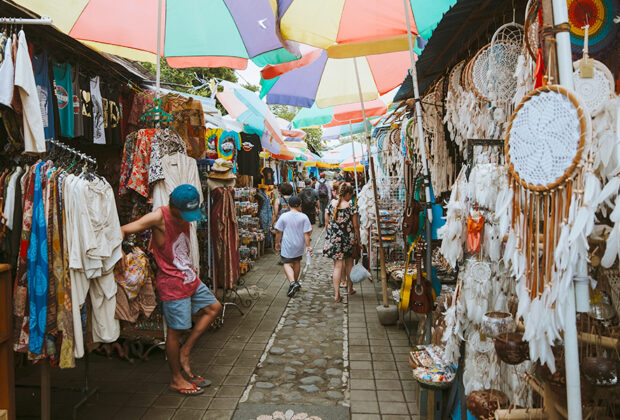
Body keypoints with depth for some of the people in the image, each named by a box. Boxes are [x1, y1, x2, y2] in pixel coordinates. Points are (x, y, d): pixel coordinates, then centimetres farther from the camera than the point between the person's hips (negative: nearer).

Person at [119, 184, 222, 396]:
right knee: (176, 330, 1)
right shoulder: (159, 217, -18)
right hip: (172, 283, -8)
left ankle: (185, 351, 20)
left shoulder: (185, 216, 4)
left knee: (213, 307, 15)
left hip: (190, 277, 8)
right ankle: (176, 379, 18)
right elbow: (122, 230, -23)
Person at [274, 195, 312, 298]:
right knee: (297, 262, 21)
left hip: (287, 245, -2)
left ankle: (292, 282, -20)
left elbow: (278, 232, -2)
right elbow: (306, 233, -7)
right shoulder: (304, 217, -7)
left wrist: (277, 242, 11)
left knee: (287, 264, 2)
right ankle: (296, 281, 34)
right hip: (299, 245, 2)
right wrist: (308, 245, 0)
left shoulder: (283, 216, -8)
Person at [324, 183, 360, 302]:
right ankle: (350, 288, 34)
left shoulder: (331, 206, -2)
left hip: (334, 239, 2)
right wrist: (358, 241, 4)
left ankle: (337, 294, 0)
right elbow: (356, 226, -7)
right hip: (348, 239, -2)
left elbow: (327, 224, 6)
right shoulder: (350, 207, -11)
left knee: (338, 265, 4)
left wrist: (330, 237, 18)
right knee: (349, 263, 18)